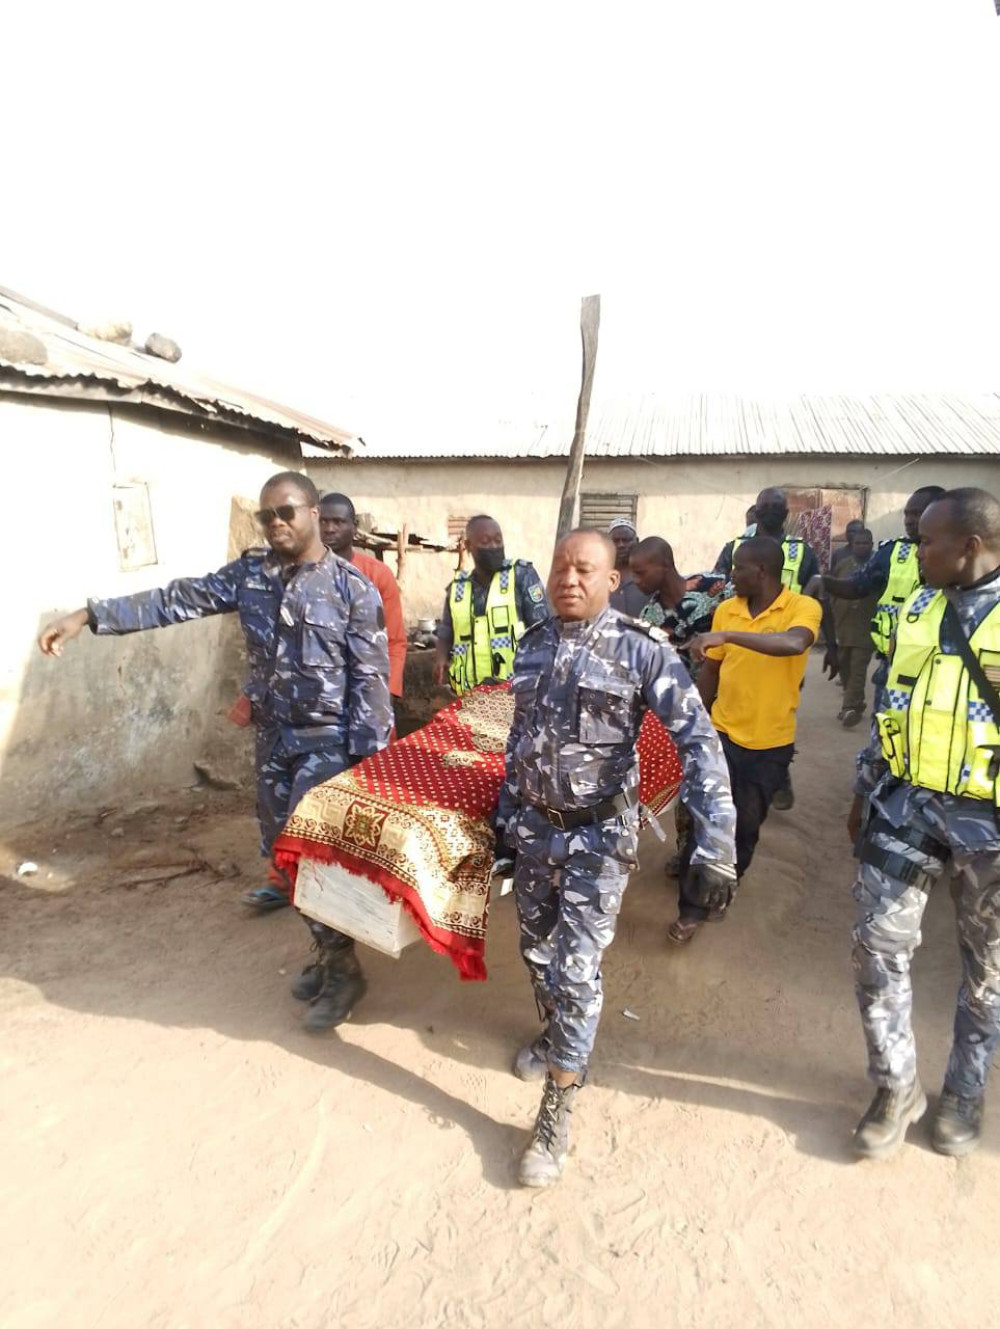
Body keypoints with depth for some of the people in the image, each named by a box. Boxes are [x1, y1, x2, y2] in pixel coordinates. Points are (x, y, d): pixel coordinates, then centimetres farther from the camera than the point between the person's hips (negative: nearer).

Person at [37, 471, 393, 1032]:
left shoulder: (353, 587, -11)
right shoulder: (250, 573, 3)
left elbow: (371, 679, -12)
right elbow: (178, 599, 3)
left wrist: (368, 758, -14)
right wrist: (90, 616, -2)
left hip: (330, 739, -6)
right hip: (274, 737, 6)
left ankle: (344, 970, 13)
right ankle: (330, 950, 32)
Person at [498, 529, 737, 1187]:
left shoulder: (643, 648, -16)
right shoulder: (534, 642, 1)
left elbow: (700, 742, -20)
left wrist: (716, 846, -27)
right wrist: (507, 811, 15)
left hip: (599, 836, -5)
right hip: (534, 827, 5)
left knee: (576, 968, 0)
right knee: (537, 951, 19)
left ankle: (557, 1114, 20)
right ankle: (558, 1039, 49)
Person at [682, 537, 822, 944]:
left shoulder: (802, 607, -13)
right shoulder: (726, 610, -1)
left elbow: (794, 643, -36)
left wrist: (729, 635, -40)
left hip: (771, 743, -2)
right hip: (723, 734, 2)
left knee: (747, 824, 13)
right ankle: (693, 906, 14)